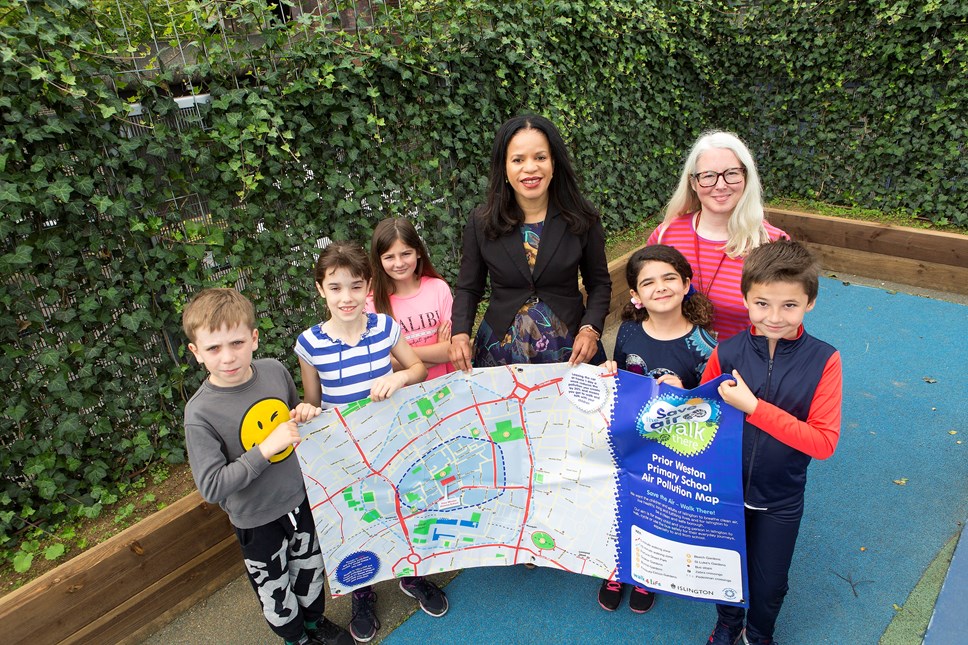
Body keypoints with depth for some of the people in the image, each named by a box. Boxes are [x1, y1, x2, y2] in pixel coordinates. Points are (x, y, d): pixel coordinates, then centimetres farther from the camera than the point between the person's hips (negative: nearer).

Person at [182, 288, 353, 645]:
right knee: (275, 591, 20)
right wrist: (265, 448, -32)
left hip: (302, 498, 4)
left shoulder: (275, 370, -14)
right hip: (256, 520, -4)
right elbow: (211, 486, -26)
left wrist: (307, 413, -16)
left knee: (311, 570, 27)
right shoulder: (200, 413, -26)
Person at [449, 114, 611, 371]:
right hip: (501, 349, 0)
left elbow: (599, 283, 2)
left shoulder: (582, 219, -7)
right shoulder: (481, 223, -6)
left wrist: (590, 329, -13)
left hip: (570, 349, 0)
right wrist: (460, 333, -14)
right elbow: (468, 288, 2)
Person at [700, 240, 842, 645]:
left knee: (770, 584, 21)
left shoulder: (823, 361, -18)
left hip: (781, 500, -1)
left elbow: (824, 442, -21)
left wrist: (753, 407, -28)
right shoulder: (726, 353, -14)